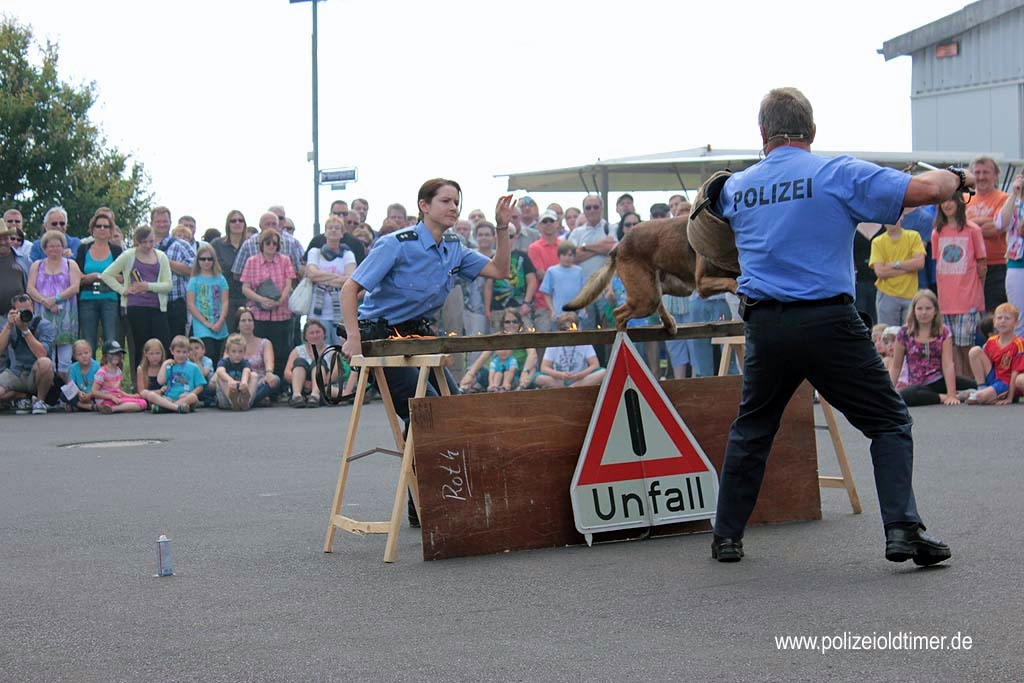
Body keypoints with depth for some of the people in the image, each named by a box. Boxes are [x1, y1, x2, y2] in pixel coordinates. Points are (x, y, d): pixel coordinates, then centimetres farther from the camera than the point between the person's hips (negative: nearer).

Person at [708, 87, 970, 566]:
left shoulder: (734, 188, 9)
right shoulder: (838, 174, -4)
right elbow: (922, 189, -7)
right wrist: (959, 179, 12)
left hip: (764, 326, 4)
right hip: (827, 321, -4)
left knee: (751, 429, 20)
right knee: (889, 421, 7)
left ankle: (726, 536, 23)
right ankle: (902, 529, -5)